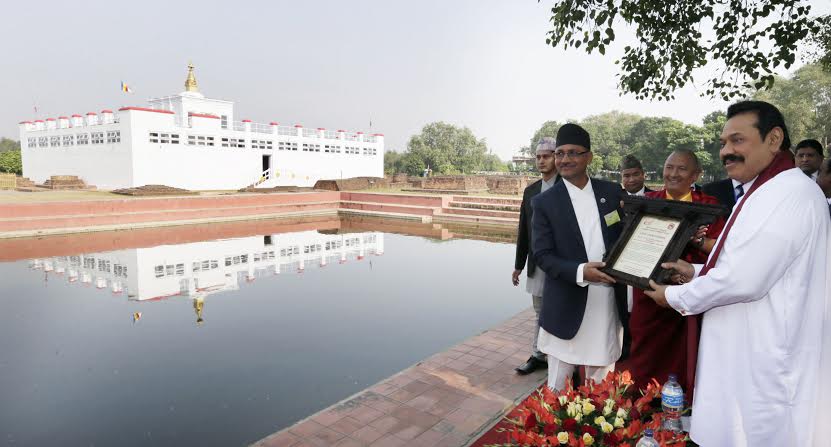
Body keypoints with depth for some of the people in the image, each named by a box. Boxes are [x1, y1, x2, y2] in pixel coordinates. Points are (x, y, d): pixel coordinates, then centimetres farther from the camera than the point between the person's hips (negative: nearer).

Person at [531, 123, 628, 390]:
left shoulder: (613, 193, 4)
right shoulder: (544, 202, -4)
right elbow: (542, 255, -8)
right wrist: (580, 272, -24)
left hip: (609, 306, 3)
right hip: (567, 310, -2)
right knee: (558, 388, 10)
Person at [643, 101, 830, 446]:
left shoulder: (790, 193, -21)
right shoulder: (762, 192, 13)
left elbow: (744, 279, -26)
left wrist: (674, 296, -13)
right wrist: (696, 272, 8)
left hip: (766, 363, -10)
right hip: (746, 352, 10)